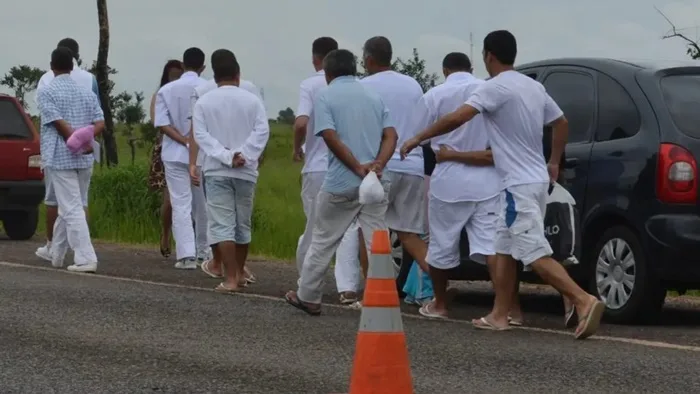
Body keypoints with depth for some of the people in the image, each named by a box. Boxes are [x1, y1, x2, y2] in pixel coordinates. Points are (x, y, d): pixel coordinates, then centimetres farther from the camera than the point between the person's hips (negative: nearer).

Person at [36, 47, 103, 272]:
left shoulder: (47, 92, -5)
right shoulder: (86, 93, 12)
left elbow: (59, 123, -15)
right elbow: (100, 123, 2)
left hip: (60, 158, -6)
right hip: (85, 159, 6)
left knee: (72, 209, -7)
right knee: (68, 207, 17)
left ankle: (86, 259, -15)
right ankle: (56, 254, 27)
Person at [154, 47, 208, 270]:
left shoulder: (167, 90, -1)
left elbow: (161, 123, -8)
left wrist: (184, 140, -10)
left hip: (175, 155, 0)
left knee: (181, 205, -3)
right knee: (202, 204, 15)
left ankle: (186, 255, -13)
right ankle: (203, 250, 26)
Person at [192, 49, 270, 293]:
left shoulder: (204, 102, 0)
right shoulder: (252, 100, 1)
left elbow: (201, 135, -10)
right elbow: (262, 131, -11)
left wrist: (225, 156, -15)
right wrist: (243, 155, -14)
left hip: (216, 170, -2)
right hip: (246, 171, 2)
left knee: (222, 224, -5)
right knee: (243, 223, 15)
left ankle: (230, 278, -14)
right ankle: (239, 273, 27)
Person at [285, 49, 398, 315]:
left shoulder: (325, 96, -2)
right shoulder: (373, 96, 14)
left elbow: (331, 137, -15)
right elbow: (390, 135, 2)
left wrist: (358, 168, -16)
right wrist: (378, 165, -12)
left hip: (341, 183, -4)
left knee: (322, 241, 10)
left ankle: (308, 298, 20)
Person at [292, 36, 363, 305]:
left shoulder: (309, 85, -5)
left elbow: (301, 123, -19)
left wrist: (297, 148, 0)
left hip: (317, 167, -1)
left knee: (314, 227, 12)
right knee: (348, 227, -2)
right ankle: (348, 287, -14)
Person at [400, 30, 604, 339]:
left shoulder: (495, 88, -14)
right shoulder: (533, 87, 12)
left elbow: (457, 118, -22)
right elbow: (561, 123, 23)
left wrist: (417, 138, -12)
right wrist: (554, 163, 31)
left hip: (519, 185, -9)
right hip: (536, 179, 9)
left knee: (536, 255, -13)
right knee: (504, 249, 16)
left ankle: (584, 300, -24)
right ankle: (499, 315, 19)